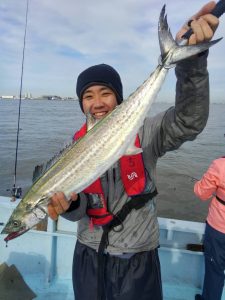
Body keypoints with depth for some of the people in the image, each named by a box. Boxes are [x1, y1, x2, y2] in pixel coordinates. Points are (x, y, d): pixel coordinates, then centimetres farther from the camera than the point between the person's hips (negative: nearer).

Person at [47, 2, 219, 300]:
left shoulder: (145, 132, -12)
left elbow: (189, 121, -29)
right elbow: (79, 208, -8)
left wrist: (190, 56, -42)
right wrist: (67, 203, -31)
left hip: (139, 261, -2)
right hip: (89, 256, 3)